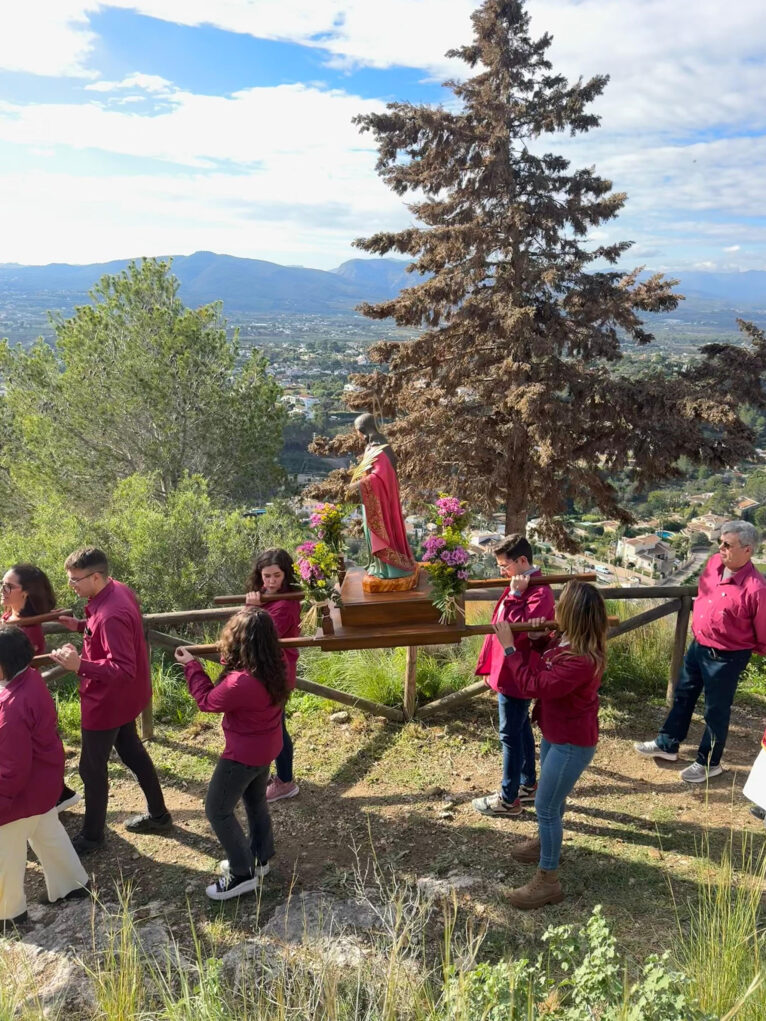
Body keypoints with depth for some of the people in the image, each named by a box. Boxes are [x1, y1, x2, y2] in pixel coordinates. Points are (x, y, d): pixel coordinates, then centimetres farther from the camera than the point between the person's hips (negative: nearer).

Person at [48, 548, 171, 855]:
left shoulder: (111, 615, -34)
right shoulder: (118, 590, -3)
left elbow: (123, 669, -34)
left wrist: (80, 665, -43)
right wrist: (83, 625, 2)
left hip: (106, 702, -10)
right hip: (122, 698, 10)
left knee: (91, 768, 9)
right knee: (131, 751, 24)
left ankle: (92, 835, 29)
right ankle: (158, 815, 38)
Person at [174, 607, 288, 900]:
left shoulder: (240, 682, -36)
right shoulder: (274, 667, -12)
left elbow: (207, 701, -16)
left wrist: (191, 665, -6)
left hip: (244, 754, -8)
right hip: (266, 747, 8)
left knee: (217, 810, 10)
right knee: (255, 801, 27)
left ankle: (244, 874, 19)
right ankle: (259, 857, 44)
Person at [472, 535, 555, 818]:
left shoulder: (539, 593, -24)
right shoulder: (521, 587, 8)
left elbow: (519, 629, -33)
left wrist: (515, 596, -29)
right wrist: (491, 667, 17)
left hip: (517, 676, -10)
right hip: (509, 673, 10)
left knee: (511, 735, 1)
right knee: (521, 729, 20)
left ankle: (509, 799, 14)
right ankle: (528, 785, 34)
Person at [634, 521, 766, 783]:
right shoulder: (714, 563, -7)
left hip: (726, 658, -7)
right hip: (698, 646, 7)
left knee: (716, 710, 11)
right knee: (683, 696, 22)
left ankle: (709, 763, 33)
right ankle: (667, 745, 41)